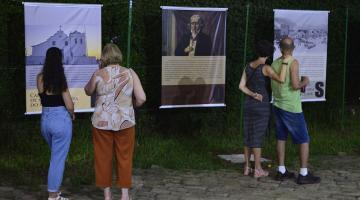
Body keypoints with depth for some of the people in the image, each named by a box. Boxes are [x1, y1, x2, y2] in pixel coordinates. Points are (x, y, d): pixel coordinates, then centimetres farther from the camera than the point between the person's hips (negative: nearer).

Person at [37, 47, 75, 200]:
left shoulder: (40, 78, 0)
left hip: (45, 120, 6)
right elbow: (69, 105, -12)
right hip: (60, 120, -6)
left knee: (56, 156, 25)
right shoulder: (60, 80, -13)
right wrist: (72, 115, 8)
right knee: (58, 159, 3)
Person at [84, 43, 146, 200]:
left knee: (103, 158, 13)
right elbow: (141, 98, -10)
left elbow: (88, 91, 11)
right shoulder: (130, 73, -5)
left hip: (102, 122, 0)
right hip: (125, 122, 1)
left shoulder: (99, 74, -8)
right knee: (124, 158, 14)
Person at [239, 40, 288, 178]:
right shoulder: (266, 68, -15)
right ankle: (258, 170, 6)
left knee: (248, 136, 13)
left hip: (249, 104, 6)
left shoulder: (248, 66, 5)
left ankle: (247, 167, 17)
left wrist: (253, 95, -9)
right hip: (262, 106, -6)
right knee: (257, 137, -1)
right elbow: (281, 80, -30)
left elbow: (241, 86, 2)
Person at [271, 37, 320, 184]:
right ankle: (303, 174, -2)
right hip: (292, 108, -7)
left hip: (278, 105, 7)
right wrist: (304, 82, -2)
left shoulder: (274, 64, 4)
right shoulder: (293, 62, -15)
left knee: (281, 138, 13)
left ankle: (281, 171, 15)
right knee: (304, 140, 1)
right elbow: (295, 85, -23)